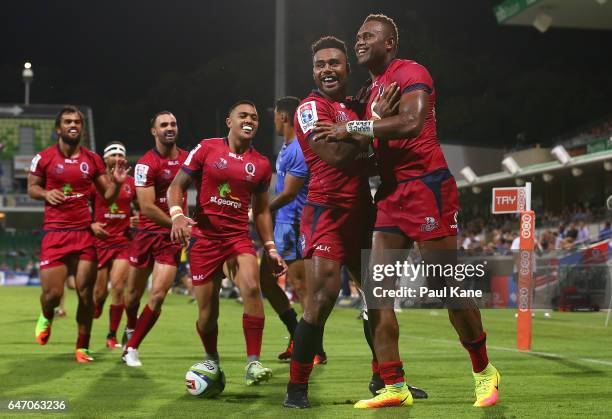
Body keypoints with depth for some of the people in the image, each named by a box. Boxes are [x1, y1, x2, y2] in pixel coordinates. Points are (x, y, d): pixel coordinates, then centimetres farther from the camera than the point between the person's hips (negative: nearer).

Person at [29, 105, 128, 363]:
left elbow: (107, 197, 12)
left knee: (85, 293, -1)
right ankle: (46, 318, 30)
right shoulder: (44, 158, 1)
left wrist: (117, 183, -9)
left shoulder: (92, 160, 9)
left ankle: (82, 348, 12)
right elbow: (31, 188, 10)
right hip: (55, 233, -2)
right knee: (52, 293, -8)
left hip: (84, 233, 2)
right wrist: (46, 193, -11)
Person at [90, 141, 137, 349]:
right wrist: (91, 225, -11)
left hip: (123, 242, 1)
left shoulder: (132, 183, 5)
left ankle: (112, 335, 1)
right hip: (100, 241, -1)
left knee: (118, 287, -11)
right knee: (100, 292, 3)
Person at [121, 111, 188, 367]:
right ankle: (131, 329, 45)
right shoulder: (146, 164, -12)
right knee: (134, 295, 13)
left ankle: (131, 348, 2)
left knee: (158, 295, -11)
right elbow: (147, 207, -17)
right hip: (148, 233, -2)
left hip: (172, 237, 2)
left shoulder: (187, 159, 4)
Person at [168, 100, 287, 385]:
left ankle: (253, 363, -22)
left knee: (252, 288, -26)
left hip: (239, 236, 2)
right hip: (204, 236, -1)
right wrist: (177, 215, -20)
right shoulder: (206, 149, 0)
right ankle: (211, 360, 30)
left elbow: (261, 210, 16)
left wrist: (270, 248, 10)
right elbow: (177, 185, 0)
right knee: (207, 313, 1)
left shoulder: (261, 165, 8)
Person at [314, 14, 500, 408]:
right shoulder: (372, 89, 20)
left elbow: (411, 123, -26)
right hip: (391, 191, 9)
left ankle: (484, 372, 15)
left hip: (426, 184, -9)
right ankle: (394, 387, 2)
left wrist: (353, 128, -21)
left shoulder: (411, 73, -8)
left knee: (446, 283, -3)